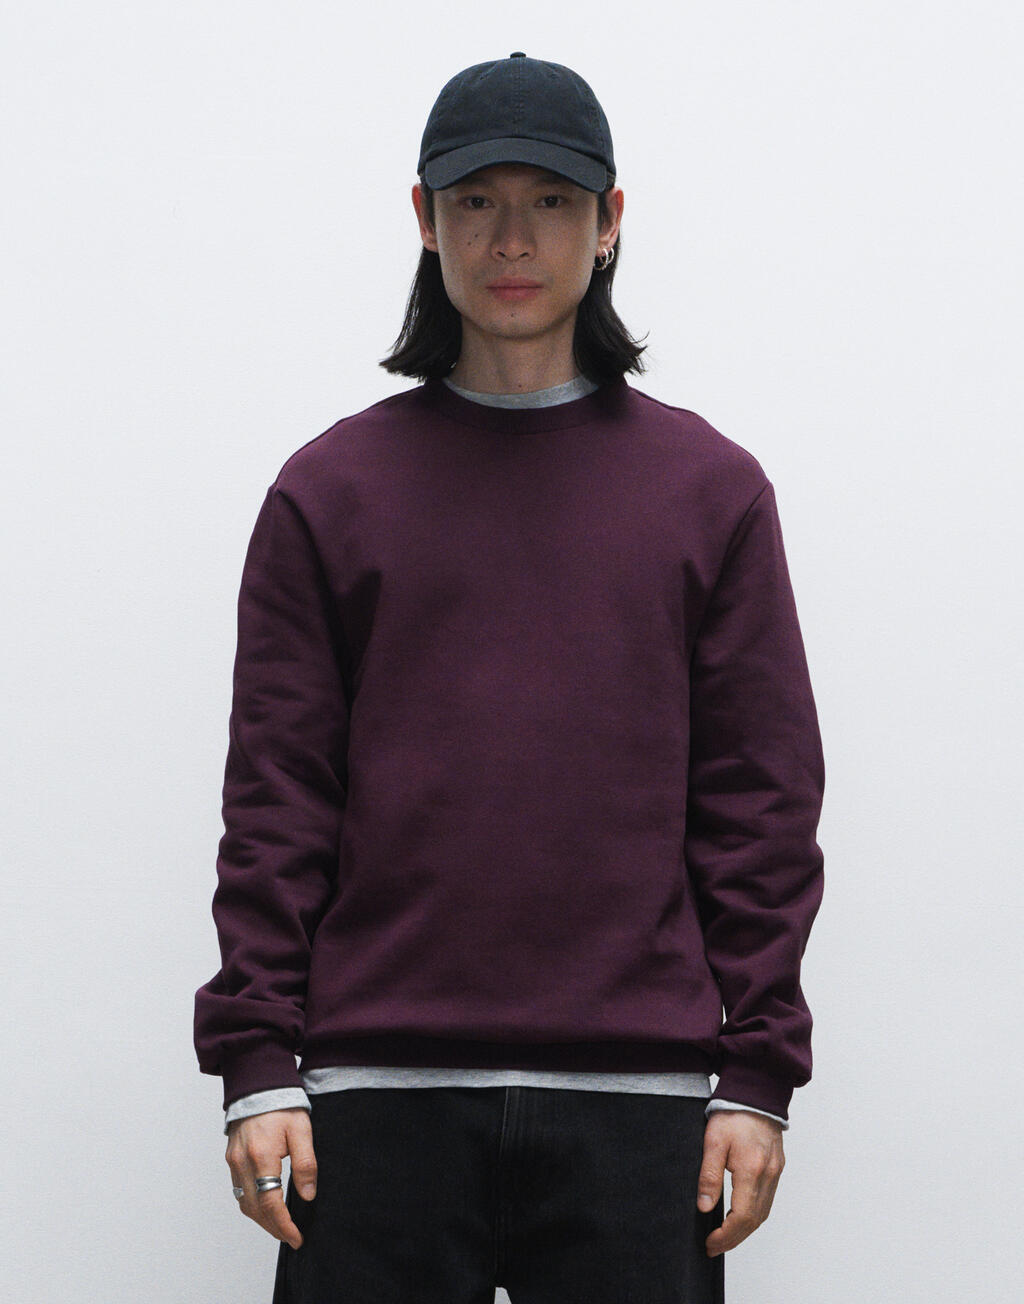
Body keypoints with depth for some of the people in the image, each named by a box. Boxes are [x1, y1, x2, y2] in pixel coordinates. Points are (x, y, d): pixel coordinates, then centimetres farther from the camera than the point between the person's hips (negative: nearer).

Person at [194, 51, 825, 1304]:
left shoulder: (710, 487, 9)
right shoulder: (329, 489, 8)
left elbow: (761, 803, 6)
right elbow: (274, 801, 5)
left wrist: (758, 1077, 0)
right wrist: (256, 1066, -3)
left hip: (633, 1102, 0)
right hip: (378, 1094, 0)